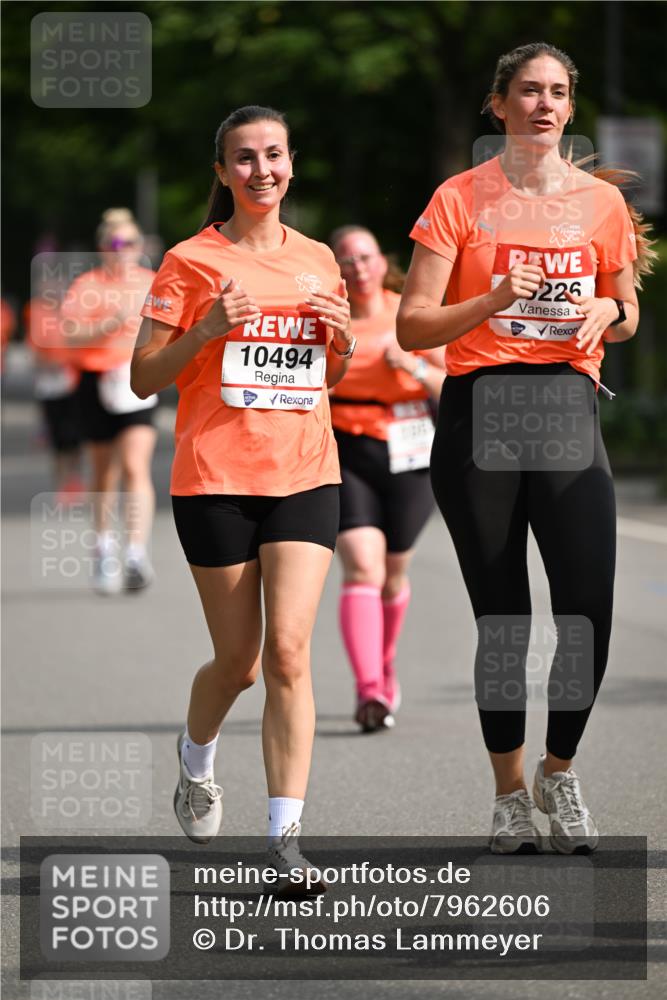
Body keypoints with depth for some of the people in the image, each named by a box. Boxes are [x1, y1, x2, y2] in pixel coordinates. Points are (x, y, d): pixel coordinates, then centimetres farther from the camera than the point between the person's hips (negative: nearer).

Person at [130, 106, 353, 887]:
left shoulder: (318, 261, 10)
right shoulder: (192, 262, -2)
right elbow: (144, 379, -2)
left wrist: (341, 338, 0)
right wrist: (207, 329, -17)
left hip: (305, 477, 2)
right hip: (216, 480, -2)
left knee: (288, 650, -12)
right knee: (238, 660, 5)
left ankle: (284, 837, -11)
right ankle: (195, 758, 40)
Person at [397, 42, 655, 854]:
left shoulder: (600, 201, 9)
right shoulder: (460, 198, 2)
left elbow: (627, 316, 20)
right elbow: (412, 327, -2)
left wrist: (609, 314, -4)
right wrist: (493, 300, -17)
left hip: (568, 411, 2)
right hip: (478, 413, -2)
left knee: (590, 611, -9)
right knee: (500, 619, 1)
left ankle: (559, 772, 14)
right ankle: (509, 793, 17)